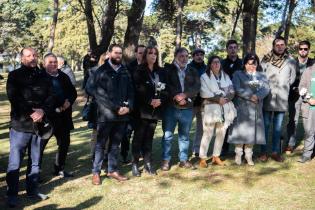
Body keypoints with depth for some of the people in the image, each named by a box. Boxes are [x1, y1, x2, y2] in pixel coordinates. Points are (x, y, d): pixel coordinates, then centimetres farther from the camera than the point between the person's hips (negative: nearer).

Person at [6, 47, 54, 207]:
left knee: (35, 161, 12)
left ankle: (32, 190, 25)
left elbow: (51, 96, 4)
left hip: (39, 124, 4)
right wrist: (31, 113, -16)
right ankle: (12, 194, 10)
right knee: (15, 162, -2)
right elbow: (13, 98, -11)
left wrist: (42, 111, -14)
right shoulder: (14, 76, 1)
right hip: (20, 125, -3)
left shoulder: (43, 76, 11)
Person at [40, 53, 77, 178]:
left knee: (64, 143, 14)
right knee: (40, 145, 0)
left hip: (64, 117, 6)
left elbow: (73, 92, 14)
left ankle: (59, 169, 30)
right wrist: (55, 108, -17)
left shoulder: (64, 76, 11)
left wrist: (69, 101, -8)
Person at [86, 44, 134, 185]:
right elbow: (98, 93, -10)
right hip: (106, 114, -4)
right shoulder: (102, 71, -3)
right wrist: (115, 107, -14)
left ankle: (113, 170, 24)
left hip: (122, 114, 5)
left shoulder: (125, 72, 12)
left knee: (115, 144, 13)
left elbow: (130, 91, 12)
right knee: (100, 144, 4)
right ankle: (96, 172, 13)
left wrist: (128, 106, -5)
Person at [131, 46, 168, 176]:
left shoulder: (161, 72, 12)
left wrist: (160, 100, -9)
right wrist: (150, 101, -16)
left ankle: (148, 163, 14)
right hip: (142, 109, -4)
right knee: (138, 136, -1)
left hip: (155, 109, 4)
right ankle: (135, 164, 5)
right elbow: (138, 89, -11)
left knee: (149, 137, 8)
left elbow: (165, 89, 8)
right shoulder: (139, 71, -2)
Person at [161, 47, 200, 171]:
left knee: (184, 136, 10)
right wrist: (176, 97, -16)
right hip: (170, 107, -3)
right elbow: (166, 85, -8)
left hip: (187, 108, 3)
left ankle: (183, 160, 19)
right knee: (167, 135, 1)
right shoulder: (168, 69, 3)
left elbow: (197, 87, -1)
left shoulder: (193, 71, 12)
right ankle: (166, 160, 10)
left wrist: (184, 95, -16)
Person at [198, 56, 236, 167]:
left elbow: (231, 91, 10)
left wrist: (225, 98, -9)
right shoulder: (204, 77, 3)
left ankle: (216, 156, 16)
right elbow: (204, 93, -8)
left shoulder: (225, 76, 16)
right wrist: (218, 99, -12)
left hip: (225, 108, 5)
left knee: (221, 133, 5)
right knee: (208, 134, -8)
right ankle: (203, 158, -1)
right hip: (211, 108, -4)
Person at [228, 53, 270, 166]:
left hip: (256, 109, 3)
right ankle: (238, 154, 9)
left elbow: (266, 88, -2)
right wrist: (250, 96, -16)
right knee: (241, 131, -3)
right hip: (241, 108, -3)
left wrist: (257, 96, -19)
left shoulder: (261, 76, 15)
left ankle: (248, 155, 14)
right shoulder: (238, 74, 5)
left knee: (252, 131, 4)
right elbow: (237, 89, -10)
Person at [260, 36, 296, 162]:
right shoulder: (266, 59, -3)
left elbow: (292, 79, 9)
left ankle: (275, 152, 17)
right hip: (267, 98, -1)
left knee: (278, 127, 9)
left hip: (282, 99, 1)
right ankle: (263, 151, 13)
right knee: (265, 125, 5)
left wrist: (283, 89, 10)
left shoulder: (291, 61, 1)